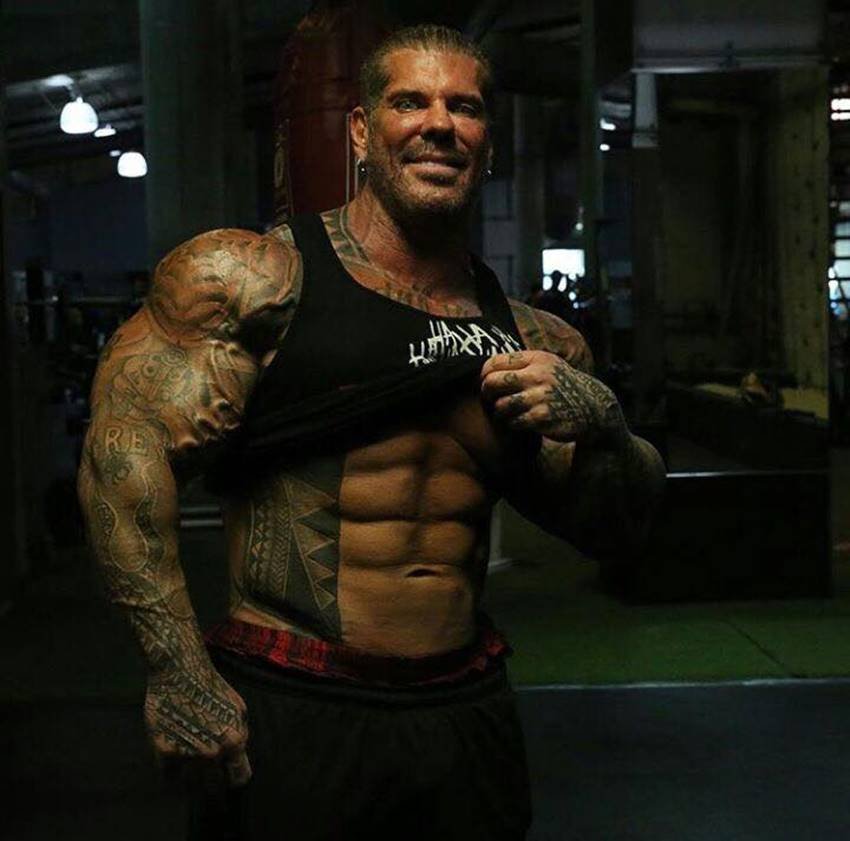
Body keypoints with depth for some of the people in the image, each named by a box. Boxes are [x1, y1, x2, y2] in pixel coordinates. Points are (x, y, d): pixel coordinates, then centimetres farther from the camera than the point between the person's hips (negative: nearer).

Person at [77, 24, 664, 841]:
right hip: (288, 715, -4)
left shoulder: (534, 343, 8)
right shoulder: (248, 277, -5)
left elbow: (619, 524, 14)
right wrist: (177, 670, -20)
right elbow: (126, 451, -13)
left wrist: (599, 421, -7)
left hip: (467, 713, 5)